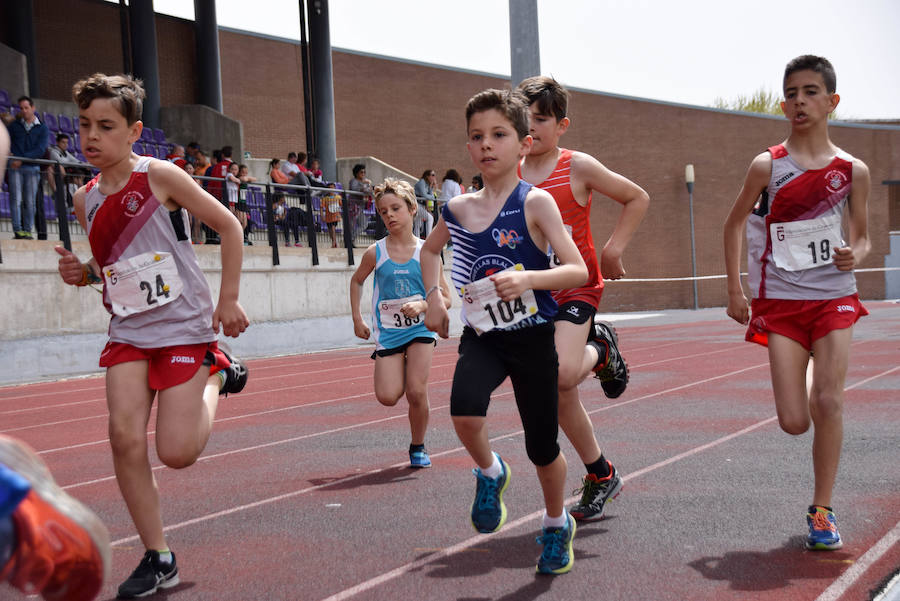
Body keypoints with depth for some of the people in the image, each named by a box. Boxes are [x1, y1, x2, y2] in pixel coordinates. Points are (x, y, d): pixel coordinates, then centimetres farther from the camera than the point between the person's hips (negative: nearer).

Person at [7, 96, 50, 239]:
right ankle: (17, 230, -11)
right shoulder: (13, 126, 14)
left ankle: (28, 230, 2)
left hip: (32, 168, 0)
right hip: (15, 167, 0)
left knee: (30, 201, -1)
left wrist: (22, 159, -14)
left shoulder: (42, 128, 8)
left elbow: (41, 150, -3)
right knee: (16, 198, -8)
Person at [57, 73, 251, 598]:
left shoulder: (160, 177, -12)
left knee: (176, 452, -7)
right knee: (125, 435, -11)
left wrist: (229, 299, -7)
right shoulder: (86, 200, 5)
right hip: (129, 333, 5)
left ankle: (217, 374, 23)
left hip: (185, 327, -5)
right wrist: (82, 273, -3)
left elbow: (228, 225, -4)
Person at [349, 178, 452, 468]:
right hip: (388, 331, 1)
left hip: (420, 328, -1)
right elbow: (356, 281, 16)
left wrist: (422, 306, -20)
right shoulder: (375, 253, -5)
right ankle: (401, 373, 26)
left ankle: (418, 447, 14)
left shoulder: (426, 251, -6)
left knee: (417, 393, -12)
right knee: (387, 397, -11)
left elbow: (445, 298, -2)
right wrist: (357, 319, 10)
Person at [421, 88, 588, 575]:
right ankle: (489, 472, 6)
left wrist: (529, 279, -32)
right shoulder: (458, 209, 2)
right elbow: (430, 249, 24)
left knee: (542, 447, 6)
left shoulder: (535, 202, -11)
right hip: (482, 335, 3)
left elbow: (578, 270, -16)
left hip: (532, 336, -2)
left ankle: (556, 523, 36)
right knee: (465, 412, -27)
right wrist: (433, 298, 11)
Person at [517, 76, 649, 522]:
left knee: (562, 373, -30)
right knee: (560, 399, 6)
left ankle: (602, 349, 5)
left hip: (577, 288, -4)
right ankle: (601, 476, 24)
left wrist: (613, 250, -5)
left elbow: (637, 198, 5)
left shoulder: (578, 168, -5)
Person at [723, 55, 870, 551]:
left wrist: (856, 255, -13)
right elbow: (735, 223, 9)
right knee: (794, 422, -6)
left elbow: (862, 236, 12)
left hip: (835, 296, 1)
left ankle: (822, 510, 6)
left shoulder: (853, 171, 2)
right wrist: (735, 292, 4)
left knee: (828, 402, -10)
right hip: (781, 301, -1)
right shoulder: (767, 166, -2)